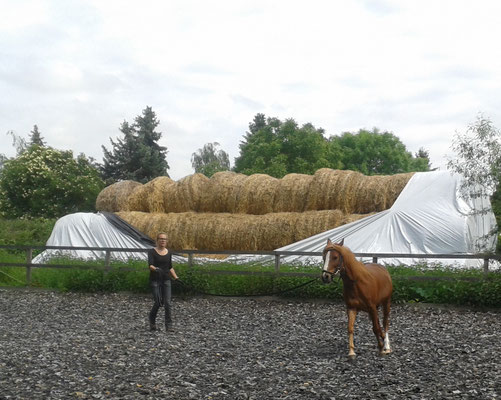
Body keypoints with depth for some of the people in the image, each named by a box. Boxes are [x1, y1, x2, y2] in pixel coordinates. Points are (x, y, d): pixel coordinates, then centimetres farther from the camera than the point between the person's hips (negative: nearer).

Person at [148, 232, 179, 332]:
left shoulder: (168, 252, 9)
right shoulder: (152, 251, -5)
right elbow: (150, 265, -18)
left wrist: (175, 277, 8)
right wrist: (155, 269, -39)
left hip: (166, 280, 3)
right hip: (155, 280, -3)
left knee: (167, 303, -7)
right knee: (158, 302, -4)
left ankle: (169, 326, -5)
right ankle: (152, 322, 23)